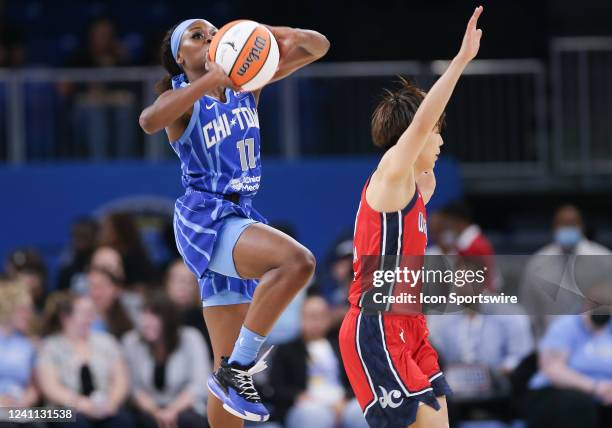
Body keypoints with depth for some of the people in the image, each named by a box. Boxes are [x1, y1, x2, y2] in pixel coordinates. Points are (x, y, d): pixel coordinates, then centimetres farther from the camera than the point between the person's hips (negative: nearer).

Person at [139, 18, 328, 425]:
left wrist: (272, 34, -7)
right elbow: (149, 121, -30)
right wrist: (211, 79, -33)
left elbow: (318, 47, 13)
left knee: (231, 365, 9)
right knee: (297, 260, -32)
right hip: (204, 221, -7)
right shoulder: (182, 98, -5)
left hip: (238, 219, 7)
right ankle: (237, 370, -24)